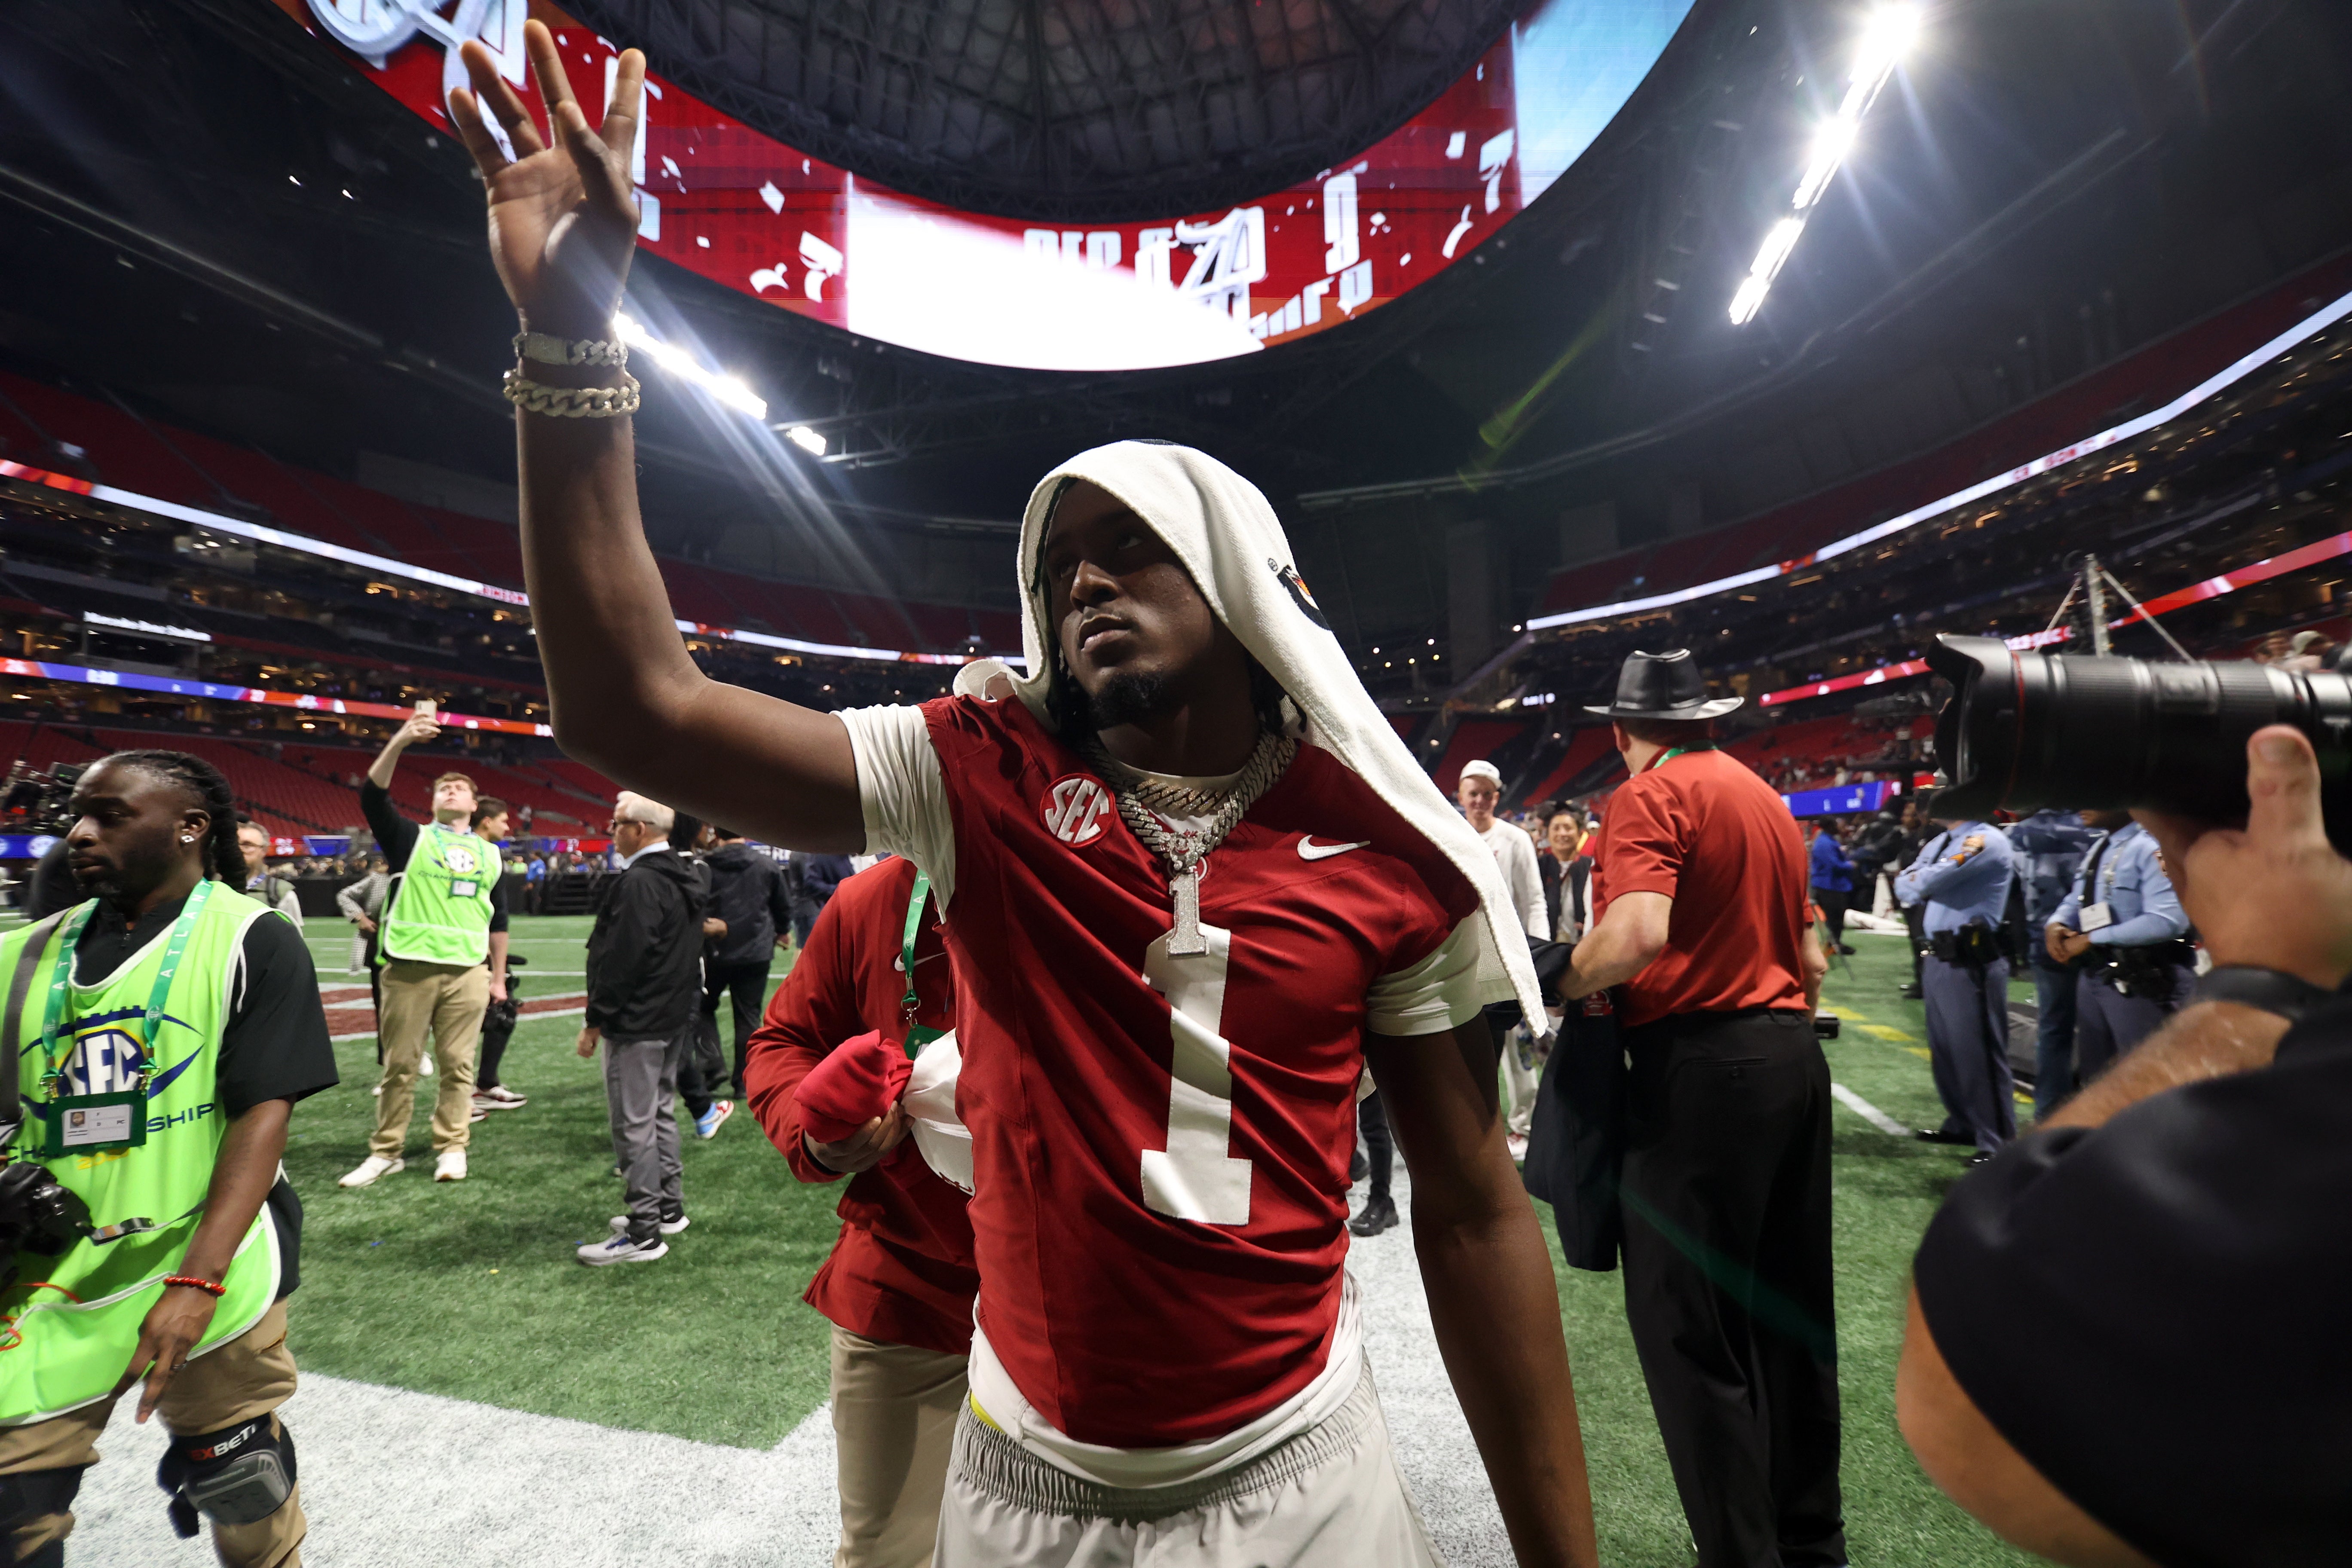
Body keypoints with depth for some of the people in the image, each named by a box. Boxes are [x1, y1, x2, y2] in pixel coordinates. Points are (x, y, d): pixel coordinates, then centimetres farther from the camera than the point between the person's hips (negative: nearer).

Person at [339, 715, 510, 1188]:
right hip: (409, 968, -1)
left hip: (467, 973, 2)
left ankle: (452, 1148, 14)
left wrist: (499, 977, 15)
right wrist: (400, 742, -24)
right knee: (399, 1065, 5)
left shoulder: (488, 853, 14)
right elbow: (373, 797, -12)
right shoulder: (411, 838, 7)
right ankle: (387, 1151, 18)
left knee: (458, 1065, 4)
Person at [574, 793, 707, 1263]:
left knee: (634, 1124, -3)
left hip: (637, 1024, -10)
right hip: (674, 1018, 10)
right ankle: (670, 1208, 30)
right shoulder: (681, 878, 12)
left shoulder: (639, 882, -19)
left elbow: (621, 959, -23)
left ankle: (643, 1234, 4)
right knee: (660, 1113, 19)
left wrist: (594, 1021, -15)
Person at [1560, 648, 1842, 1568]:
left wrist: (1567, 984, -9)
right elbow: (1810, 959, 20)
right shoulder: (1765, 797, 16)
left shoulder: (1652, 794, -10)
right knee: (1791, 1310, 19)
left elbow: (1638, 933, -25)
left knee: (1688, 1327, 2)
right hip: (1792, 1057, 9)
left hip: (1699, 1062, -9)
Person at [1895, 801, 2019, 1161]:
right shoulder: (1939, 842, 14)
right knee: (1945, 1047, 17)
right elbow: (1904, 886, 12)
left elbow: (1931, 880, -20)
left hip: (1971, 960, -9)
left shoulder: (1987, 841, -13)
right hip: (1939, 957, 9)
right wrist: (1921, 885, -9)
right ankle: (1962, 1124, 30)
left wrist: (1919, 882, 2)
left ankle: (1996, 1142, 9)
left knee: (1978, 1049, -2)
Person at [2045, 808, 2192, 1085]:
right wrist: (2056, 925, -4)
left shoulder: (2151, 848, -17)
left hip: (2140, 984, -8)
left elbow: (2166, 921, -27)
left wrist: (2091, 939, -22)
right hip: (2094, 977, 8)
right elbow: (2076, 900, 17)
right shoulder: (2098, 847, 11)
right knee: (2095, 1078, 19)